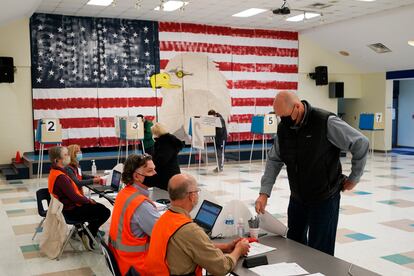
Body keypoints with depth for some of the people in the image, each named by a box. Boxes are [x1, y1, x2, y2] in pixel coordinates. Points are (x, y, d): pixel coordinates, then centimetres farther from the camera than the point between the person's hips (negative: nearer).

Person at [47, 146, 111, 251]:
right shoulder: (60, 177, -27)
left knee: (101, 207, 16)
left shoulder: (55, 172, 6)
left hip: (68, 206, 10)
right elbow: (74, 197, -26)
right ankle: (88, 235, 5)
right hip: (71, 211, -10)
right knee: (105, 212, -9)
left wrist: (86, 199, 4)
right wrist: (88, 201, -9)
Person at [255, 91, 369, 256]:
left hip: (324, 198, -6)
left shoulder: (326, 122, -19)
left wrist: (353, 179, -6)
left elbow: (361, 144, -14)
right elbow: (274, 160, 5)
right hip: (297, 198, 6)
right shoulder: (283, 127, -1)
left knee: (320, 252, -1)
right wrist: (264, 193, -4)